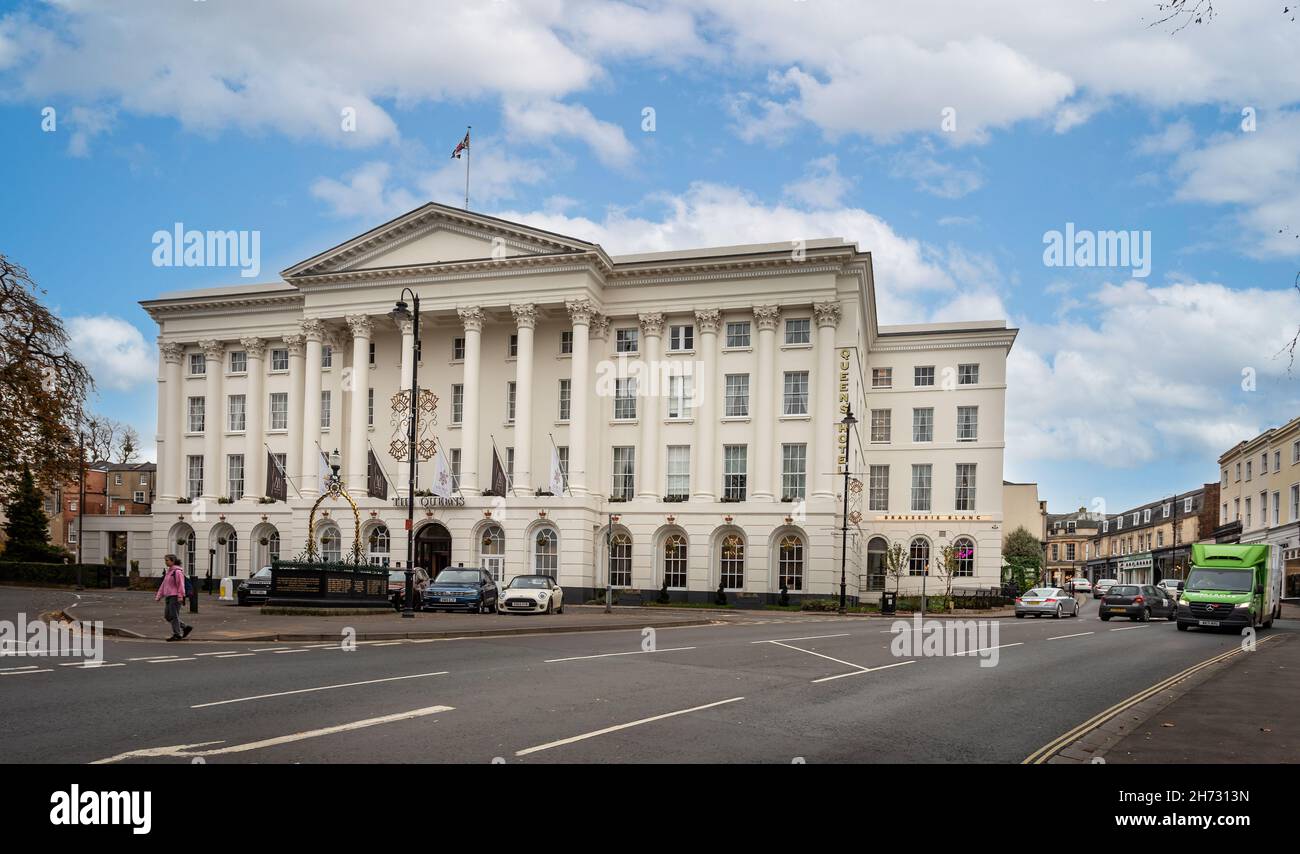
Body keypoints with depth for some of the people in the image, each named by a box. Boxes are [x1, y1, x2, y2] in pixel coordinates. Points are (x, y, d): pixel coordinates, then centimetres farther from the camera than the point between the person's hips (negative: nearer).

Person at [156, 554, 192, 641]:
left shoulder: (177, 572, -11)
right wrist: (159, 596, 17)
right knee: (167, 616, 10)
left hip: (175, 597, -10)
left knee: (174, 616, -5)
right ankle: (186, 628, 17)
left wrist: (180, 596, -23)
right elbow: (163, 585, 21)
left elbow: (181, 585, -17)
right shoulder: (168, 572, 17)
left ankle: (177, 635, 3)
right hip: (168, 596, 10)